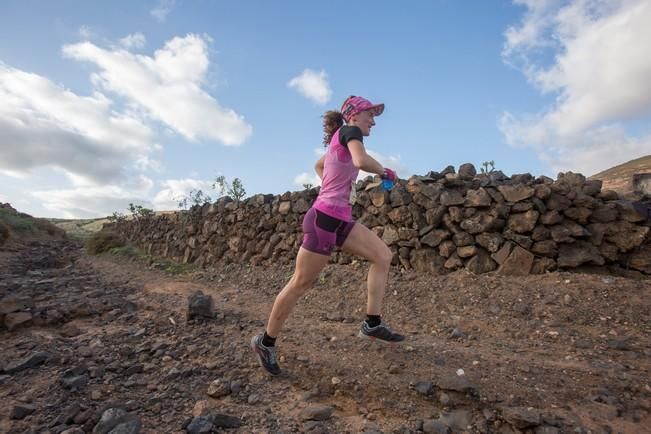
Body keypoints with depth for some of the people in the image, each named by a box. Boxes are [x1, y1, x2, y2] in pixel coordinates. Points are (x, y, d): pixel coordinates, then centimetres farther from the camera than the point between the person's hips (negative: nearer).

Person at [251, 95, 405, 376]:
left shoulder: (340, 140, 19)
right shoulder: (350, 131, -6)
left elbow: (318, 165, 35)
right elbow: (361, 161, -27)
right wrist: (385, 172, -8)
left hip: (340, 220, 9)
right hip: (324, 219, -9)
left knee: (383, 256, 5)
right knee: (300, 284, 0)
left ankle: (372, 324, 10)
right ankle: (266, 342, 18)